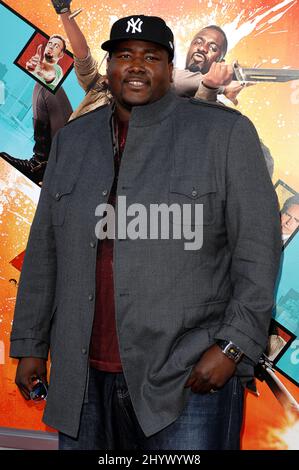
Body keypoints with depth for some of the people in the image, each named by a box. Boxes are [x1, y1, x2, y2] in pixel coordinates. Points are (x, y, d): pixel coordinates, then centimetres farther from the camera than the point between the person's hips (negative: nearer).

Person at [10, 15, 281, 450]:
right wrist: (30, 345, 12)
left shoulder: (224, 132, -1)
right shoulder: (72, 140, 11)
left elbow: (257, 249, -5)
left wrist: (232, 346, -12)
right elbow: (44, 252, 13)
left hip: (189, 382, -3)